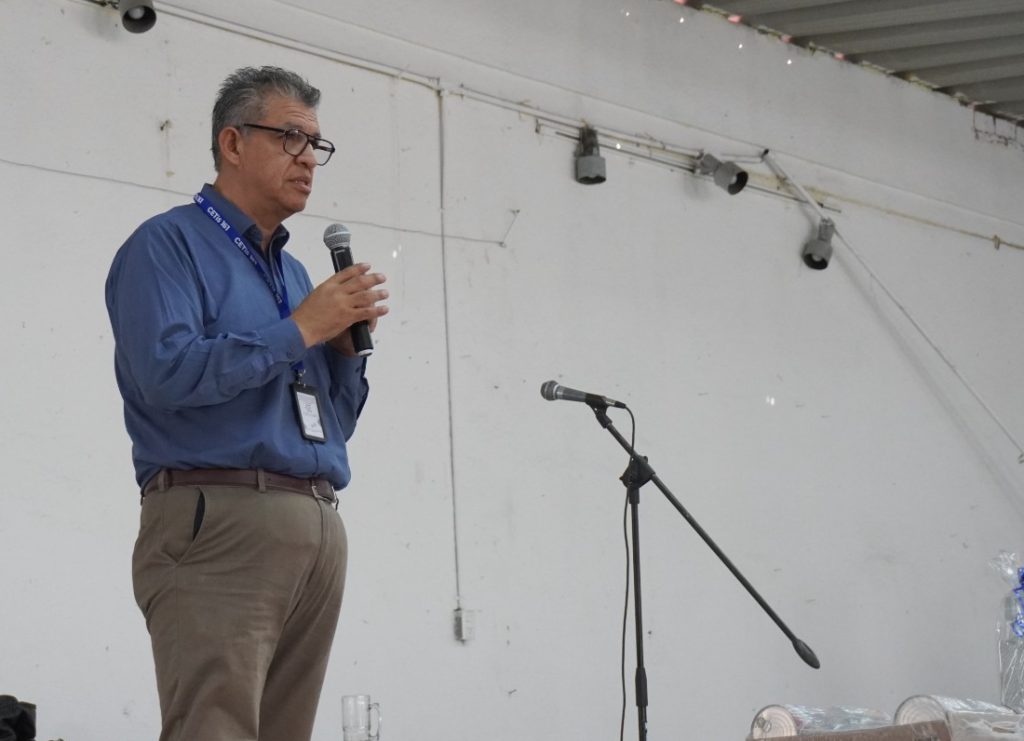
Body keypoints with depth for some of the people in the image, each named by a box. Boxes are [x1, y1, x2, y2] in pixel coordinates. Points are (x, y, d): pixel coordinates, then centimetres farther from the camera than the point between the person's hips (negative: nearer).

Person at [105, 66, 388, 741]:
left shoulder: (294, 271, 24)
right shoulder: (168, 245, 1)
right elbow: (167, 371, -17)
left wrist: (347, 344, 6)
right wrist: (300, 330, -9)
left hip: (320, 528, 8)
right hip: (218, 519, -7)